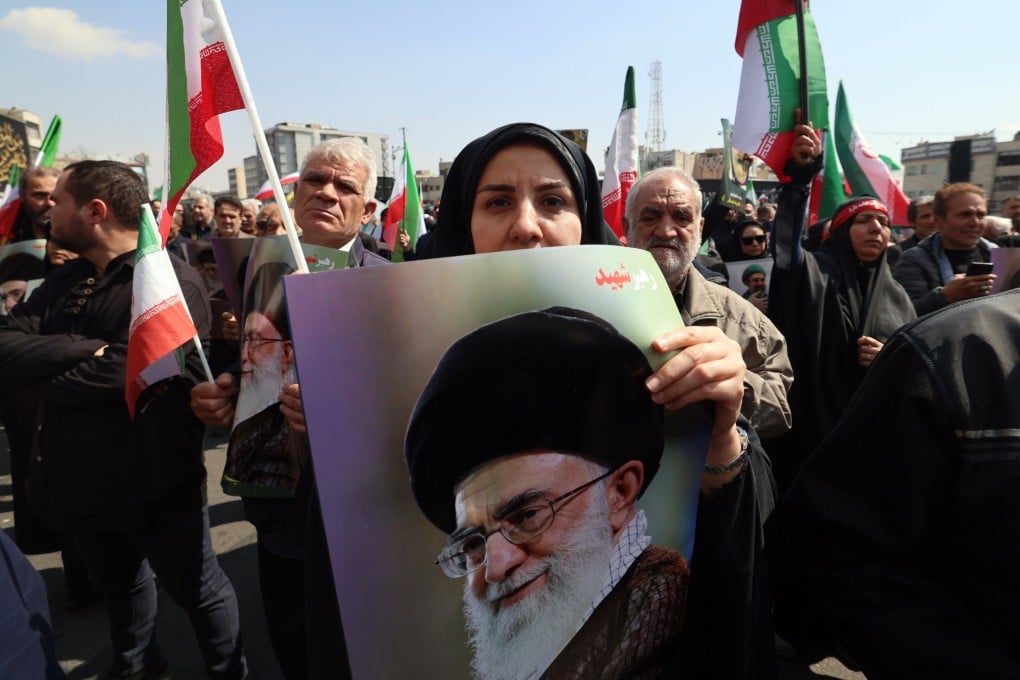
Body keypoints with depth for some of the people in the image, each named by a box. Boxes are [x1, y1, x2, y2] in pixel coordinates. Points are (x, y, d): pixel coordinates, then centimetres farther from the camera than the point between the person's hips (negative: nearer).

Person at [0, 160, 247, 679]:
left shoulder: (171, 280, -18)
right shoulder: (63, 282, 7)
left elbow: (126, 372, -28)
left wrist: (44, 374, -12)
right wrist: (83, 349, -23)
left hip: (154, 484, -7)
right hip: (79, 482, 7)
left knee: (200, 593, 12)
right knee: (118, 588, 28)